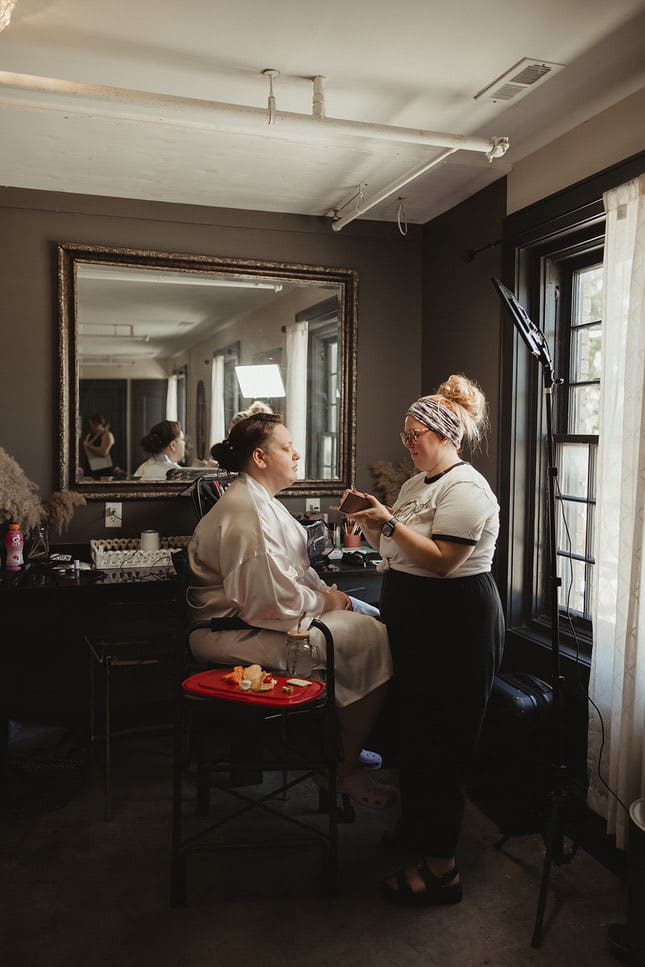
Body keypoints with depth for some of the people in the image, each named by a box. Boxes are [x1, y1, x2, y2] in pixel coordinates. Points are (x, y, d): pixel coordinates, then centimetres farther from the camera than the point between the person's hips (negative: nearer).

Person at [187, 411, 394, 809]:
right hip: (238, 634, -11)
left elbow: (294, 568, 21)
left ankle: (348, 743, 18)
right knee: (370, 639, -15)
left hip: (263, 616, 11)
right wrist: (325, 601, -11)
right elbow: (276, 599, -26)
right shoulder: (245, 512, -22)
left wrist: (325, 589, 4)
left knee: (368, 619, 9)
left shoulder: (261, 501, 13)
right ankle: (345, 768, 0)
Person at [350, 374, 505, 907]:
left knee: (440, 742, -3)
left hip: (455, 627, -10)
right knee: (412, 730, 19)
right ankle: (416, 827, 39)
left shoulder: (465, 489, -15)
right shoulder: (417, 483, 14)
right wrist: (373, 521, -1)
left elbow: (441, 560, -24)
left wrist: (390, 522, -23)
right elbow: (398, 548, 15)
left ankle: (441, 867, 9)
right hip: (416, 623, 10)